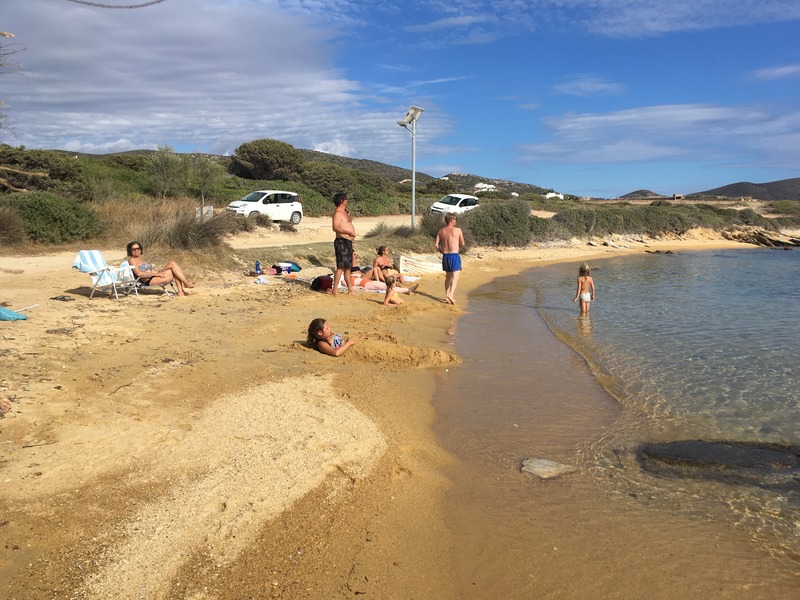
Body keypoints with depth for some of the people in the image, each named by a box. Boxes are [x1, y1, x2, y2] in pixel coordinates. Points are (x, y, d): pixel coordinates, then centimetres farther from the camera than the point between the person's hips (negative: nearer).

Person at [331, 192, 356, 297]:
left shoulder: (343, 211, 19)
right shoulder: (338, 212, -12)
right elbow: (335, 228, -23)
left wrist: (348, 216, 24)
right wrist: (348, 232, -28)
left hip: (348, 242, 10)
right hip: (341, 241, -10)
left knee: (348, 266, 14)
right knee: (341, 266, -14)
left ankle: (350, 289, 22)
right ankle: (335, 289, -14)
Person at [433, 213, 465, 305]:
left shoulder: (441, 231, 5)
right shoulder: (458, 230, -5)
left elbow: (436, 244, 3)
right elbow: (462, 244, 0)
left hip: (445, 256, 5)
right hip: (454, 255, -5)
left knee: (448, 276, 17)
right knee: (455, 276, -6)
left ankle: (447, 296, 19)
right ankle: (451, 294, -24)